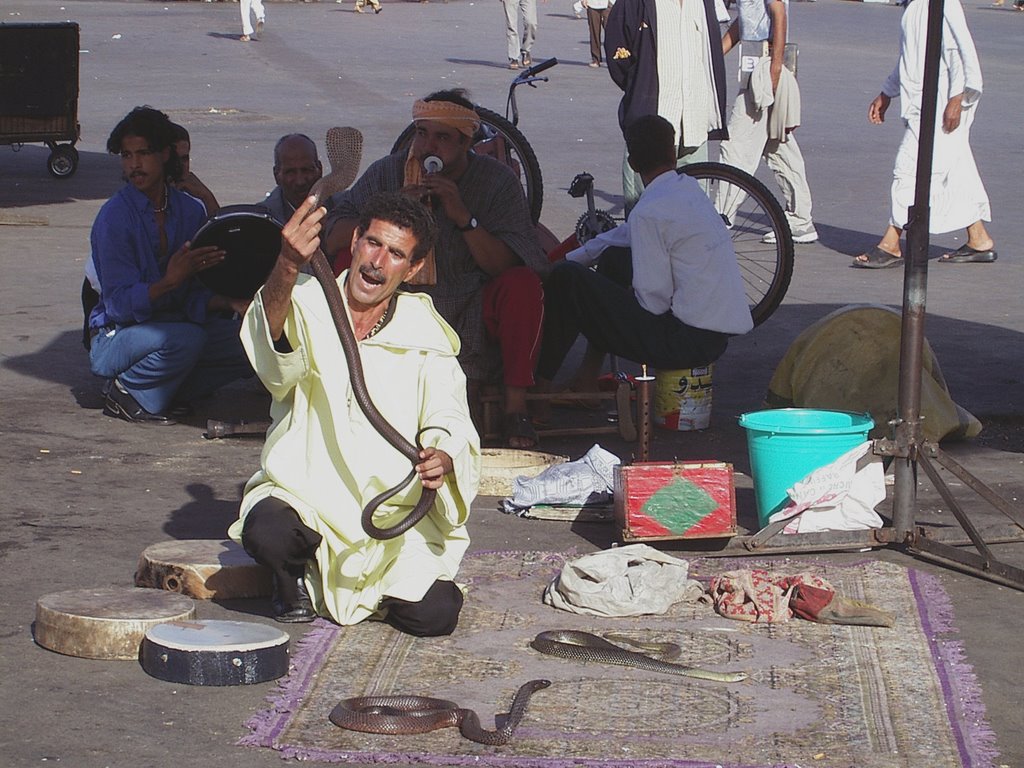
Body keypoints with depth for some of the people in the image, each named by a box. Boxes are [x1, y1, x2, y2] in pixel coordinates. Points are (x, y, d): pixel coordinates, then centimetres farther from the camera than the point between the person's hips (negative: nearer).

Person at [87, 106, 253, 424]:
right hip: (116, 337, -6)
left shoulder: (190, 210, 2)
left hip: (174, 323, 6)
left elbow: (196, 298, 3)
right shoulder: (115, 216, -15)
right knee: (185, 338, -36)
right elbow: (119, 304, -20)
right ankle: (127, 392, -10)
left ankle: (175, 390, 2)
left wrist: (229, 302, -18)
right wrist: (169, 281, -35)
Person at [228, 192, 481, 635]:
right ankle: (294, 578, 4)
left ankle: (375, 592, 20)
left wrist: (443, 457, -29)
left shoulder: (426, 336, 2)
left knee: (435, 615, -18)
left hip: (395, 513, 2)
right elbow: (274, 347, -30)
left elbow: (449, 421, -3)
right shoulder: (308, 306, -6)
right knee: (266, 533, -35)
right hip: (304, 495, -2)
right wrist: (288, 268, -51)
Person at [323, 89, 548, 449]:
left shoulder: (497, 180, -3)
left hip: (475, 319, -1)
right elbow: (332, 241, -9)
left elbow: (509, 266, -13)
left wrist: (464, 217, -25)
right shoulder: (387, 173, 0)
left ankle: (516, 408, -17)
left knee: (524, 284, -29)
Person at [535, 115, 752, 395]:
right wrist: (567, 259, 25)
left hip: (688, 342, -9)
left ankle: (541, 384, 8)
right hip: (719, 336, 9)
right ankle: (588, 377, 27)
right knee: (614, 257, 25)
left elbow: (653, 301, -16)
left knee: (566, 280, -7)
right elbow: (626, 234, 24)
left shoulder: (650, 212, -17)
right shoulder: (688, 188, 10)